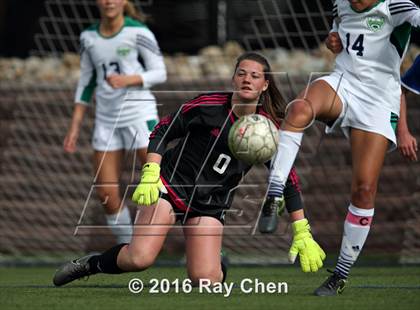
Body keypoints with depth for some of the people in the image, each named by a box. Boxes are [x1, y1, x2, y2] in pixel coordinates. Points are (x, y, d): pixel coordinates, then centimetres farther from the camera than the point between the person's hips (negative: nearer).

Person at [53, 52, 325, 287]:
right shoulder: (208, 106, -11)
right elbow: (163, 130, -3)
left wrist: (302, 234, -2)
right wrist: (151, 174, -16)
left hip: (211, 204, 2)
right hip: (171, 183, -2)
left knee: (205, 279, -16)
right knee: (139, 259, -23)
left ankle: (218, 267, 21)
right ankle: (91, 264, 5)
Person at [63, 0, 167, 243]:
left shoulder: (138, 32, -7)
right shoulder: (89, 37, 7)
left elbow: (159, 73, -4)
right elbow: (86, 82, 15)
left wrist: (127, 80, -21)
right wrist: (75, 128, 12)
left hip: (140, 116, -5)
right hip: (107, 120, 5)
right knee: (106, 193, 1)